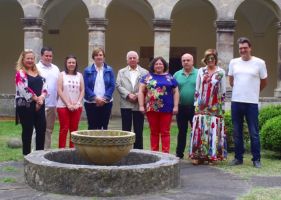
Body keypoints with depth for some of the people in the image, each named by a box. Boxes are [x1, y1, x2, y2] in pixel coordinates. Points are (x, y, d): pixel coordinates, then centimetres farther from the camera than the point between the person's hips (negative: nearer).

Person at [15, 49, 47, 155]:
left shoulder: (37, 72, 16)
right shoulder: (20, 73, -5)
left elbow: (44, 87, 9)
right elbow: (24, 89, -16)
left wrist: (41, 97, -9)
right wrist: (36, 98, -12)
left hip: (39, 105, 6)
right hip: (26, 106, -6)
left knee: (42, 129, 5)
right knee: (27, 130, 0)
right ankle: (27, 154, 10)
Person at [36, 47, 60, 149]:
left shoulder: (55, 69, 15)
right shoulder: (36, 68, -4)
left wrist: (57, 99, 9)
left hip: (53, 104, 6)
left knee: (49, 129, 12)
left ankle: (47, 149, 20)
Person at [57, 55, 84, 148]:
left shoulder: (79, 75, 9)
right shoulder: (62, 75, 1)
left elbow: (82, 90, 6)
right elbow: (59, 91, -5)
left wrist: (78, 103, -7)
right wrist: (68, 104, -12)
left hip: (77, 107, 3)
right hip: (63, 106, -2)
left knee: (74, 129, 4)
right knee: (64, 129, -3)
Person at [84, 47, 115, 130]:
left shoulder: (109, 70, 6)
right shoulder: (88, 70, 3)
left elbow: (112, 86, 1)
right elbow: (86, 87, -3)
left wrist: (105, 98, -10)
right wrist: (95, 98, -12)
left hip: (106, 103, 1)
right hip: (91, 103, -1)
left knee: (104, 126, 5)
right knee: (92, 127, 1)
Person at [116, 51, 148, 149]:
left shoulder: (145, 72, 8)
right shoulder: (121, 72, 12)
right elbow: (118, 85, 1)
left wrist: (137, 95, -15)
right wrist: (128, 95, -13)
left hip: (139, 104, -1)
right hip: (126, 104, 1)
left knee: (138, 130, 2)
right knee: (126, 130, 4)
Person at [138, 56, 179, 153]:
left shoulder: (169, 77, 9)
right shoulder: (147, 77, 8)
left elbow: (175, 92, 8)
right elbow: (141, 91, 6)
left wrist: (175, 106, -1)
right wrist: (141, 106, -2)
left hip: (166, 109, 0)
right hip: (151, 109, 1)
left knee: (165, 132, 1)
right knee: (154, 132, 6)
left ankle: (165, 153, 3)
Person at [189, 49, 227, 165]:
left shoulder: (221, 72, 3)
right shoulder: (201, 71, 8)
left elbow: (223, 91, 4)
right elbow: (197, 89, 10)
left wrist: (222, 106, 2)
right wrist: (196, 104, 6)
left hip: (215, 107, -2)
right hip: (201, 106, 2)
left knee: (213, 130, -2)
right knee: (200, 130, -1)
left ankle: (212, 156, 5)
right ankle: (198, 155, 4)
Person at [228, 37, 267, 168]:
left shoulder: (259, 63, -2)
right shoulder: (233, 62, 6)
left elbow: (263, 82, 9)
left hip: (252, 103, -3)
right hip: (236, 101, 3)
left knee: (254, 133, 0)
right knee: (237, 133, 10)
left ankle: (256, 159, 9)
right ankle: (238, 158, 20)